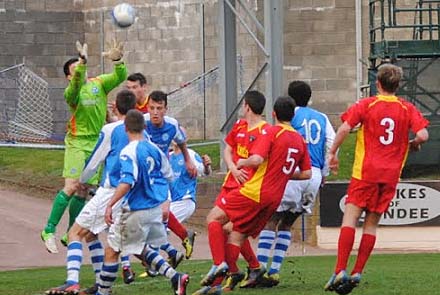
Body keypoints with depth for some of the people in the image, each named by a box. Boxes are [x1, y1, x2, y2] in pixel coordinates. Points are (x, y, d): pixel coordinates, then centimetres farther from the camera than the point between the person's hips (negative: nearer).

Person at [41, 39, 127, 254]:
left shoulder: (99, 83, 5)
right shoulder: (72, 92, -9)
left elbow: (120, 77, -7)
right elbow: (76, 83, -32)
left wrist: (117, 60, -26)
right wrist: (83, 62, -48)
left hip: (97, 144, 5)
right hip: (77, 142, -5)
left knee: (82, 192, 7)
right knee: (71, 187, -15)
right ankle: (49, 231, -10)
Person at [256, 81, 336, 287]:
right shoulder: (322, 118, 18)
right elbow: (332, 144, 11)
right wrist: (324, 173, 18)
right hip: (315, 175, 5)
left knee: (271, 220, -4)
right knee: (286, 223, 15)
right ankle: (274, 271, 7)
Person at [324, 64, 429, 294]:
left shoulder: (366, 105, 0)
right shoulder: (407, 109, 5)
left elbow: (344, 129, -11)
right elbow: (423, 135, -7)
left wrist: (332, 153, 0)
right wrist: (413, 144, 15)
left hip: (365, 172, -3)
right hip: (391, 174, 3)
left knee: (350, 218, -5)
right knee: (371, 224, 9)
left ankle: (341, 271, -18)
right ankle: (357, 273, 4)